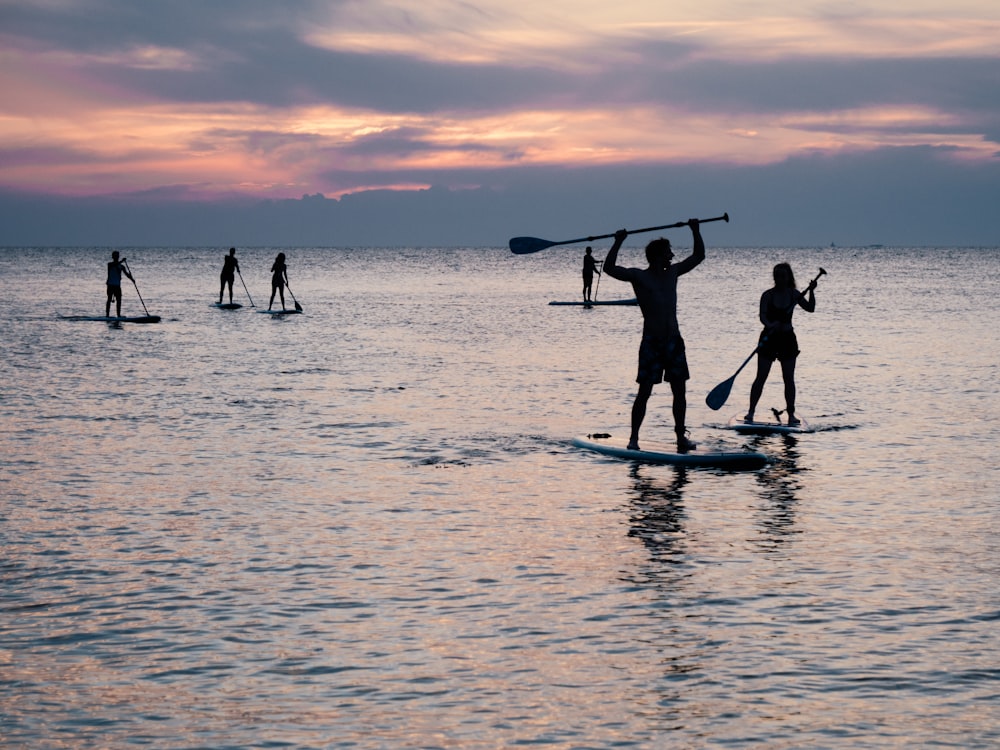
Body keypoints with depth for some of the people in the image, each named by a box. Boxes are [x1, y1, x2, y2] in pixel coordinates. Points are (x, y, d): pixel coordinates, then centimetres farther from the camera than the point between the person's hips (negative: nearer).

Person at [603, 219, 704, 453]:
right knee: (644, 392, -5)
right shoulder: (639, 276, -5)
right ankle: (634, 438, 1)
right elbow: (609, 268, -17)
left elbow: (698, 256, 21)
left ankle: (681, 437, 14)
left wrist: (696, 231, 11)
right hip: (651, 343, -5)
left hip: (674, 341, 5)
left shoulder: (673, 273, 11)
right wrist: (618, 242, -22)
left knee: (679, 391, 5)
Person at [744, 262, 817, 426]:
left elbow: (810, 308, 1)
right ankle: (751, 411, 1)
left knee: (789, 378, 3)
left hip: (787, 339, 2)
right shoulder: (768, 295, -8)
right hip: (769, 337, -2)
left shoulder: (794, 294, 2)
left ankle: (791, 413, 9)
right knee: (761, 377, -4)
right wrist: (770, 325, -39)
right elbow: (762, 316, -19)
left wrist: (811, 291, -12)